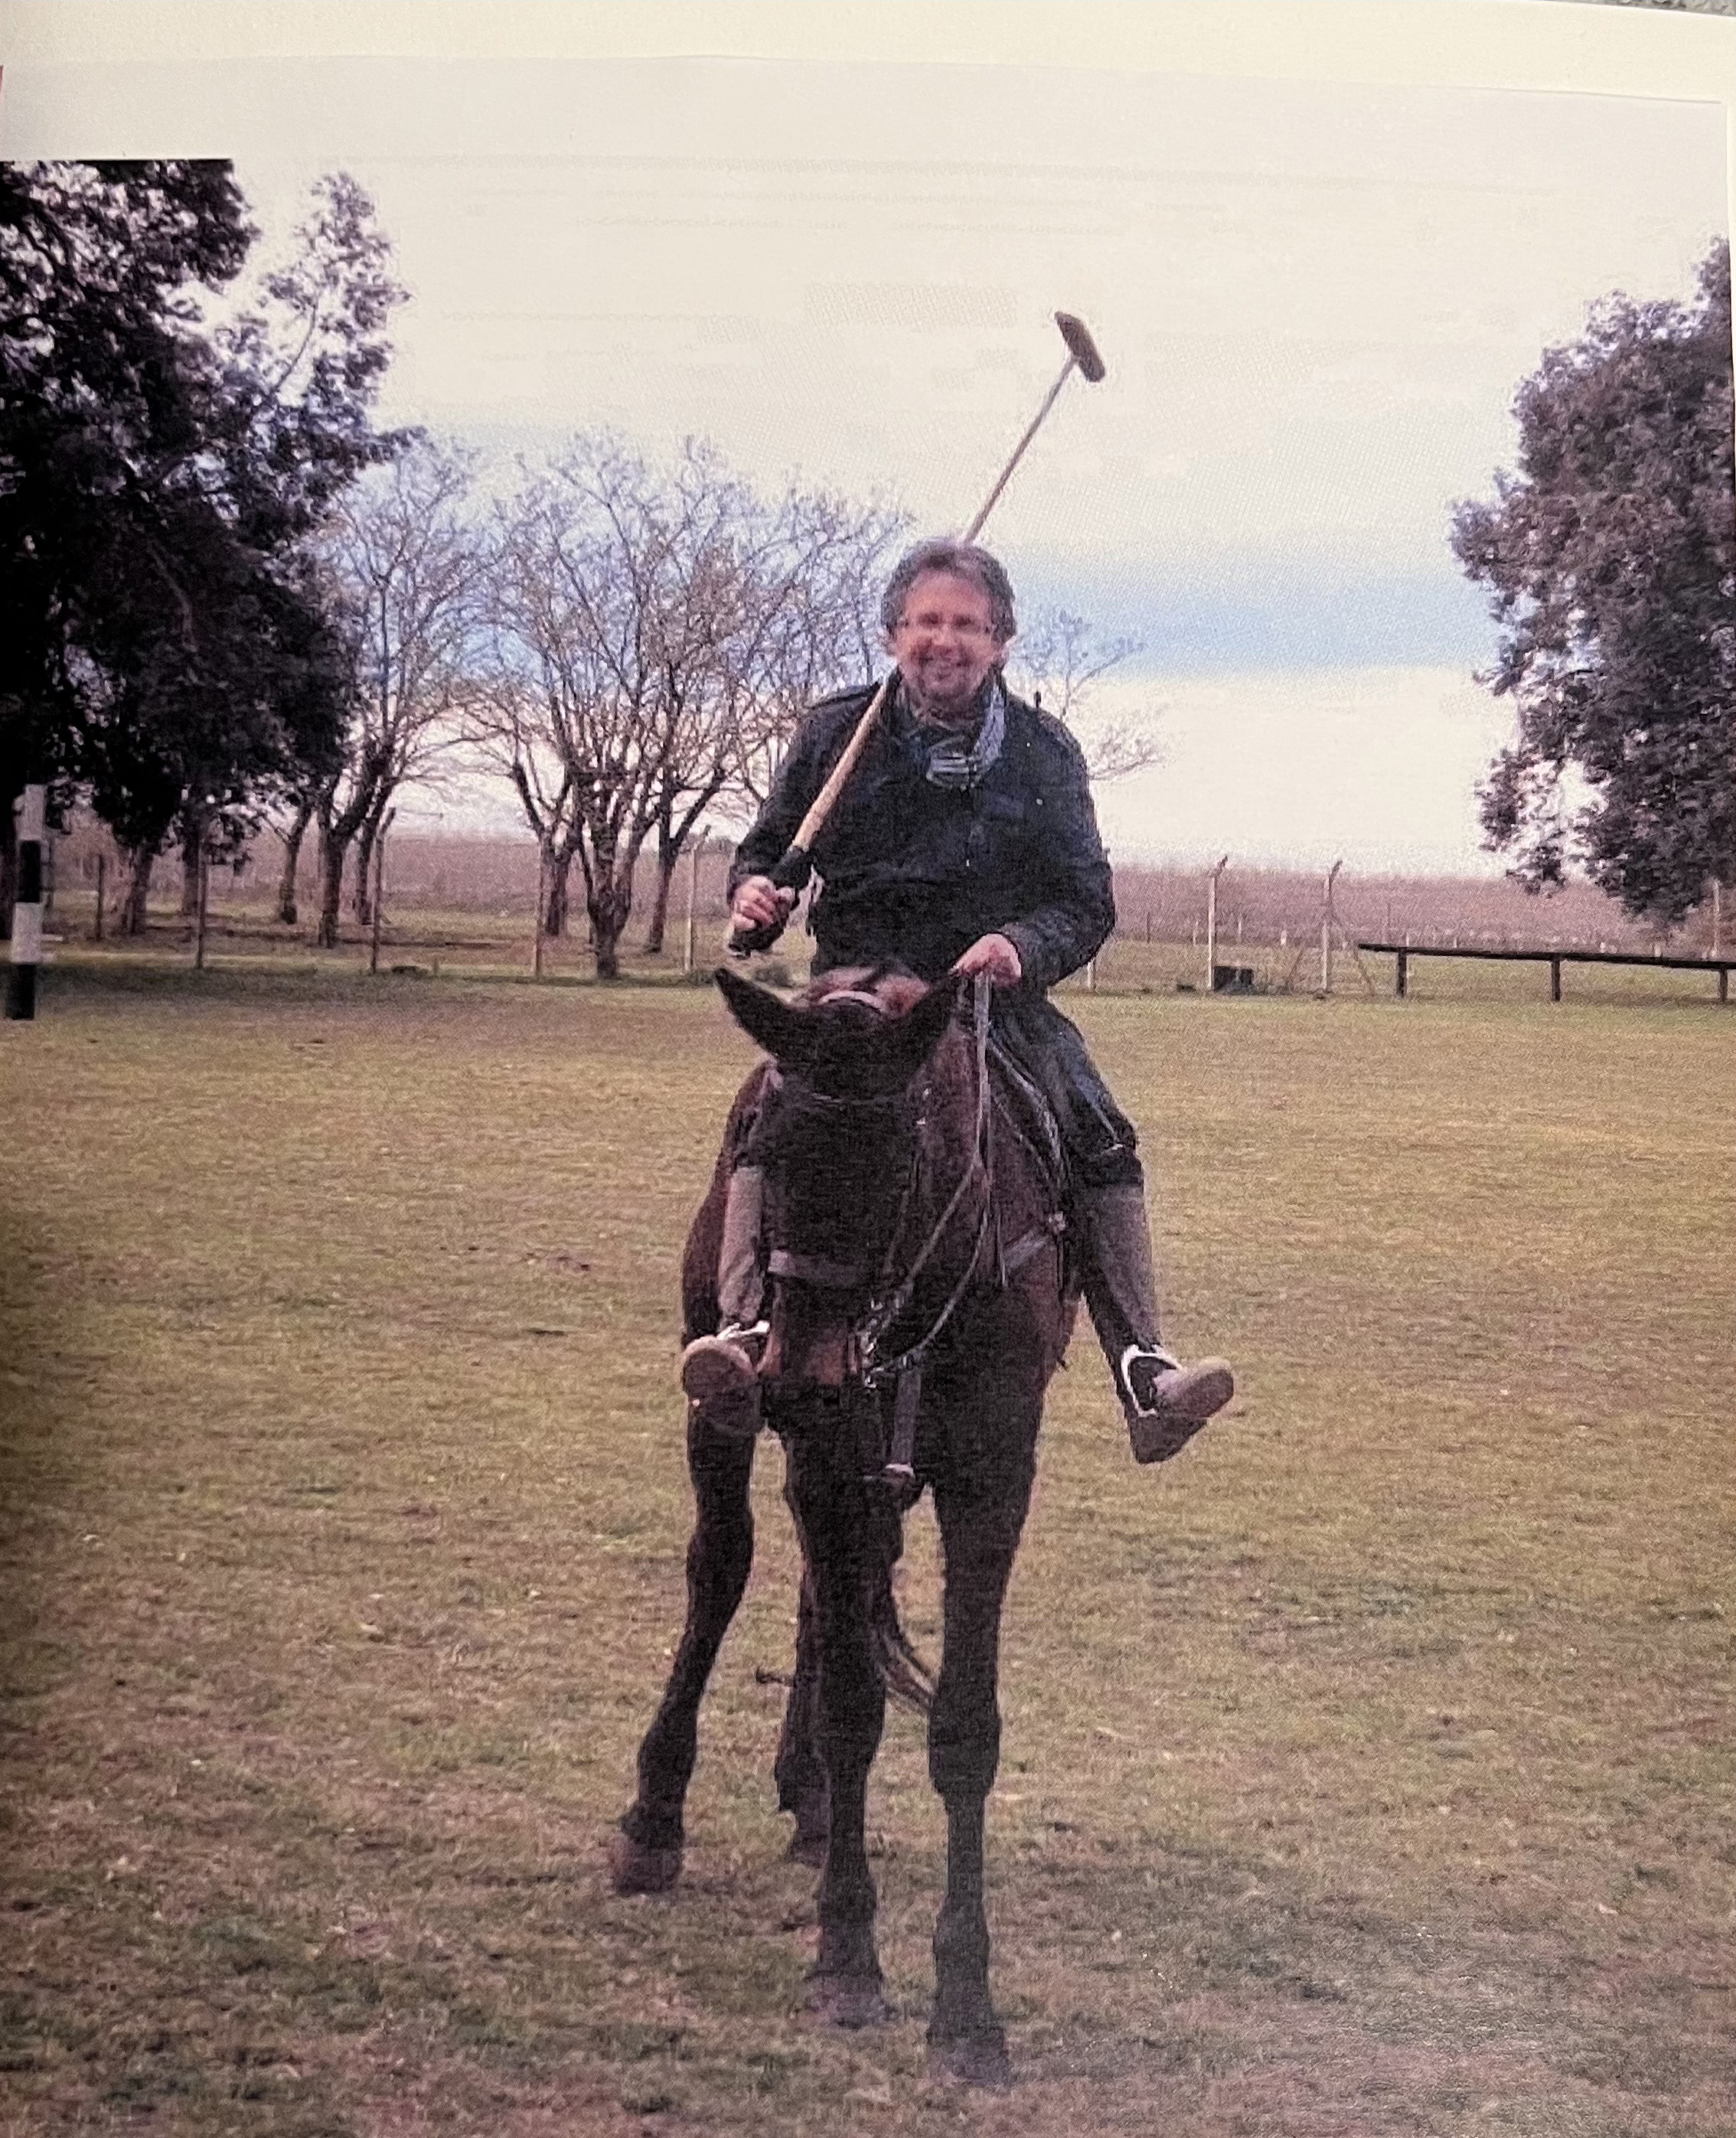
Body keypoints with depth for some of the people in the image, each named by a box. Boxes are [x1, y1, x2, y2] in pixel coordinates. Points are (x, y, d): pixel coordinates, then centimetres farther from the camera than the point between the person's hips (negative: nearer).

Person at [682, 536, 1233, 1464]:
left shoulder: (1044, 753, 4)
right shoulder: (834, 733, 5)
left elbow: (1087, 904, 3)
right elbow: (769, 844, 17)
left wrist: (1025, 946, -19)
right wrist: (753, 890, -8)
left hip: (998, 996, 1)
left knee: (1102, 1139, -17)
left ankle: (1143, 1370, -18)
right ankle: (748, 1323, -40)